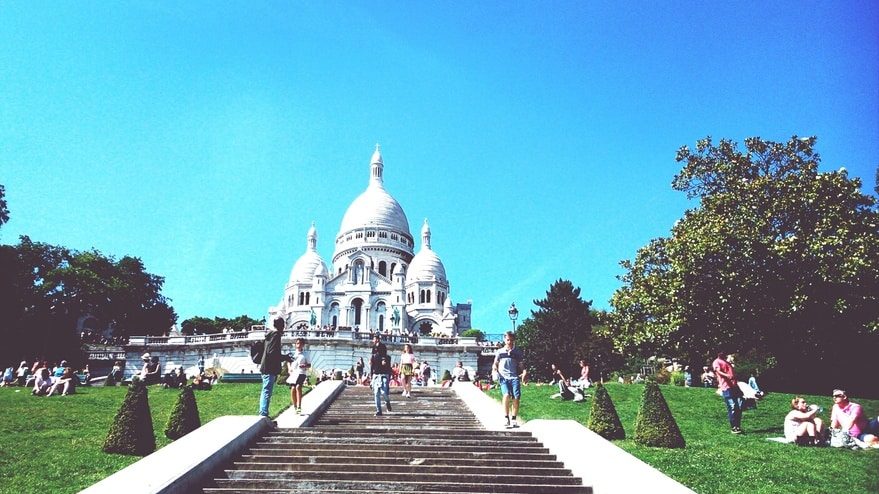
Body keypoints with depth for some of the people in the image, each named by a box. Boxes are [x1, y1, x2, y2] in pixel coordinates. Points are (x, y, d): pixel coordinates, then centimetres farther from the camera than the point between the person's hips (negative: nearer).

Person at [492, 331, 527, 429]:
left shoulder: (517, 352, 15)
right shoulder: (500, 352, 14)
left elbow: (520, 365, 16)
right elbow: (495, 364, 16)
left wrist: (524, 371, -4)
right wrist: (494, 369, -6)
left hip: (515, 377, 1)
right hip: (503, 377, -1)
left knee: (516, 397, -11)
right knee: (506, 395, -23)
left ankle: (513, 419, 3)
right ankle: (506, 418, -12)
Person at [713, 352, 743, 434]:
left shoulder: (727, 362, 28)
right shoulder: (716, 362, 3)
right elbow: (718, 371, -13)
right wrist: (727, 376, -30)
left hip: (734, 386, 8)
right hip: (726, 387, -8)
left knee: (739, 407, 3)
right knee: (732, 407, -9)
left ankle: (738, 427, 13)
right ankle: (733, 428, 1)